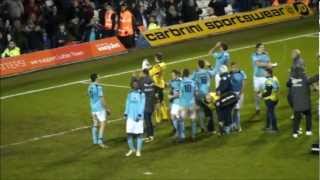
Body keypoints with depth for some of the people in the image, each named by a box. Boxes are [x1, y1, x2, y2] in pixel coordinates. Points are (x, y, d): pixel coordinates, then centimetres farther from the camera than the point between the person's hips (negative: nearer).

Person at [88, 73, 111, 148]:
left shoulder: (90, 87, 4)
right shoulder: (98, 87, -18)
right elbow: (102, 99, -17)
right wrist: (107, 108, -8)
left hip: (93, 108, 8)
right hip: (100, 108, -8)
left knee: (95, 124, 17)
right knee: (102, 124, -7)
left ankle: (95, 140, 24)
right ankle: (100, 141, -14)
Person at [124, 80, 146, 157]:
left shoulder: (141, 94, -3)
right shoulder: (130, 94, 11)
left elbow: (142, 105, -7)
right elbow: (127, 104, 15)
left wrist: (139, 114, -16)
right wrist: (126, 114, 7)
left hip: (138, 117, -4)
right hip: (130, 116, 4)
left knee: (139, 134, -1)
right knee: (129, 133, 3)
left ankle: (138, 150, 7)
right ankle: (131, 149, 18)